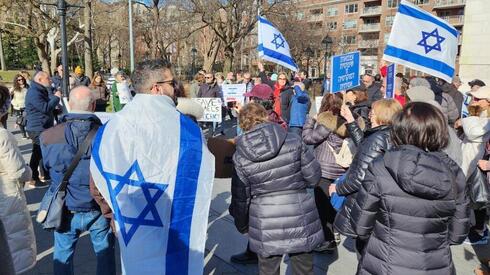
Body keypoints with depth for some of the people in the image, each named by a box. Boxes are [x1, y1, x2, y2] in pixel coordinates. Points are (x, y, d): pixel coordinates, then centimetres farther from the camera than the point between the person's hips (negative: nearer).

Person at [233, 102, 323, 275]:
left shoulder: (240, 156, -8)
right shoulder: (293, 141, -9)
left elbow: (242, 195, -1)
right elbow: (314, 177, -3)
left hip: (266, 226, 0)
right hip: (300, 219, 0)